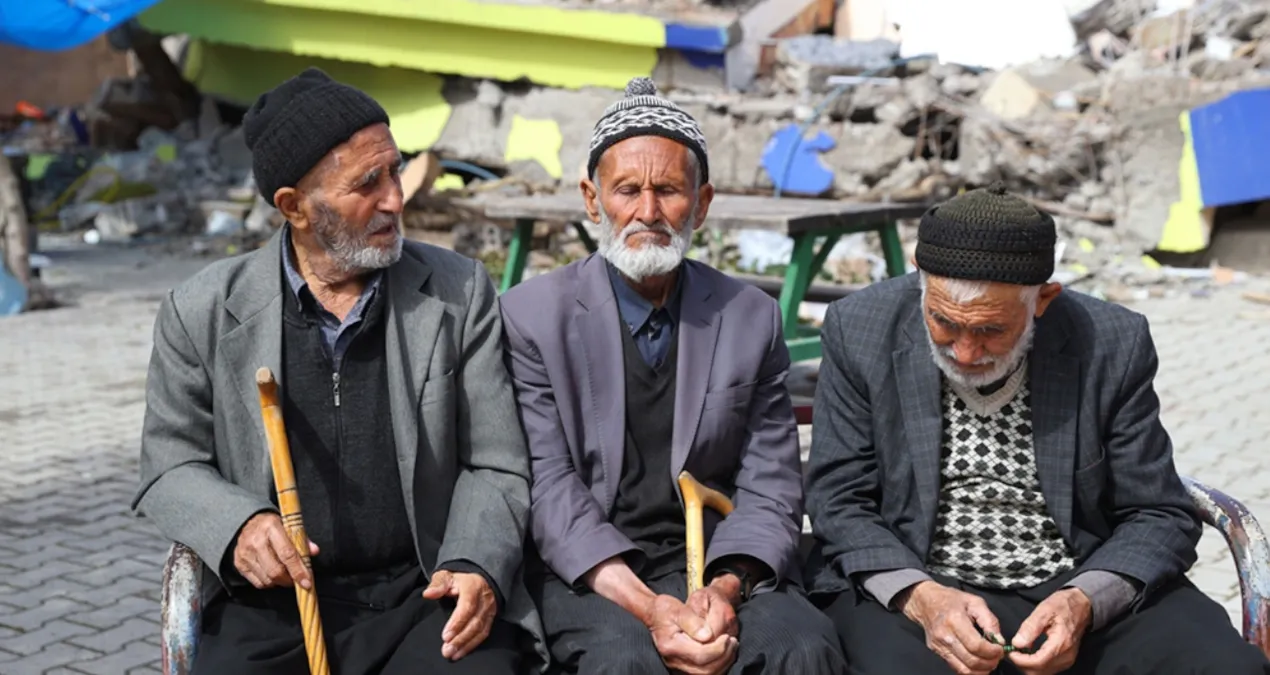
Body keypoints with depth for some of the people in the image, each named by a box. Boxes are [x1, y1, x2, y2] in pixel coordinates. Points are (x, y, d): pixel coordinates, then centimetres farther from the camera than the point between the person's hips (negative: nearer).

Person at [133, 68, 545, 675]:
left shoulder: (459, 293, 2)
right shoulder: (202, 312, 2)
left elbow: (495, 466, 5)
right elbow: (169, 467, 10)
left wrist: (476, 566, -13)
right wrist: (236, 526, -11)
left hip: (429, 596, 0)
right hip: (275, 602, 0)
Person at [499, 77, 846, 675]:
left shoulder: (752, 319, 6)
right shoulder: (533, 313, -1)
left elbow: (770, 490, 3)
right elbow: (547, 484, -8)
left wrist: (726, 589, -17)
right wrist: (644, 604, -20)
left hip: (714, 564, 2)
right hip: (586, 570, -1)